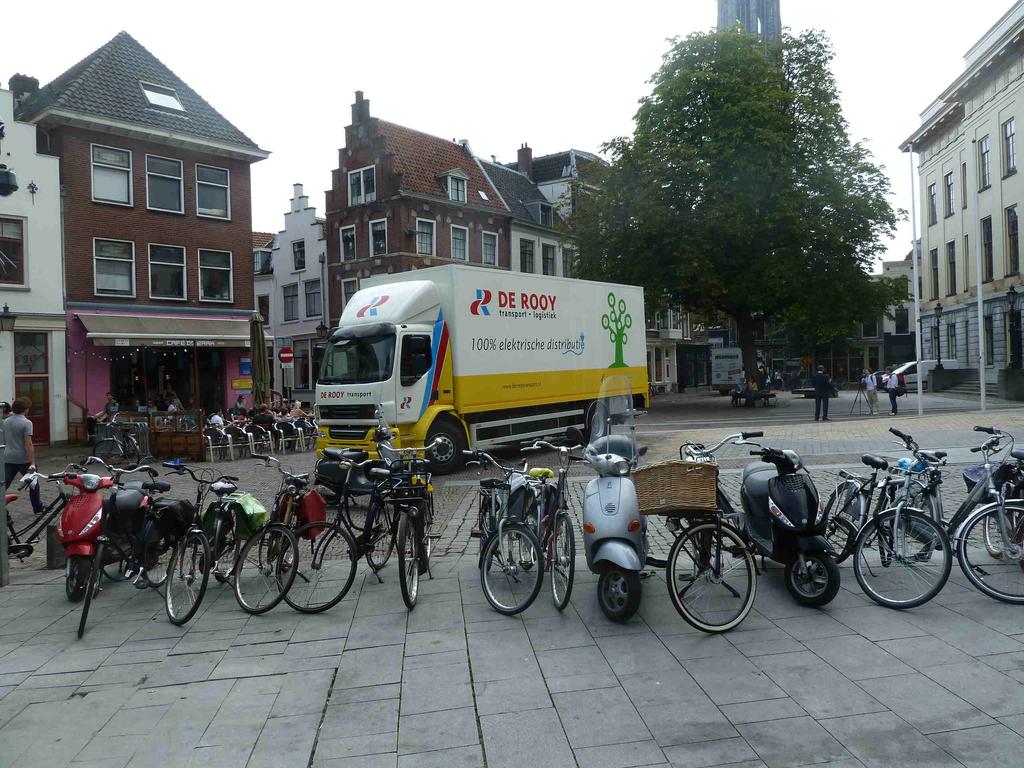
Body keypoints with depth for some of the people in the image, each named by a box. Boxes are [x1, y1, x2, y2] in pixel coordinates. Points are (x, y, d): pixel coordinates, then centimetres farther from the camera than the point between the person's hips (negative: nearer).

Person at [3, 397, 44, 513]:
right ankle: (37, 507, 24)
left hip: (8, 459, 5)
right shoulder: (26, 423, -12)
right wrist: (32, 463, -19)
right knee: (33, 482, 15)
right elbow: (28, 444, -18)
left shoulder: (6, 421, 8)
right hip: (23, 459, -5)